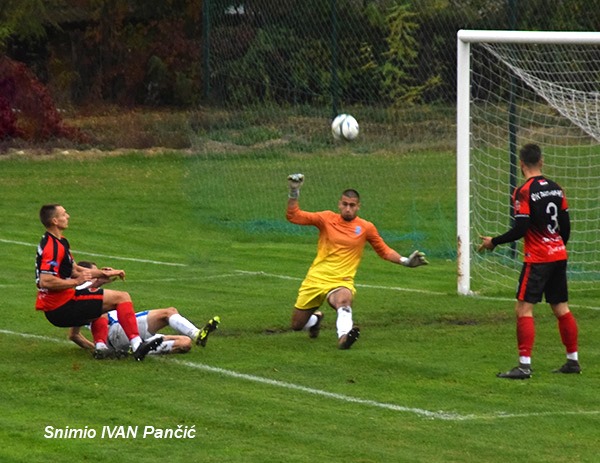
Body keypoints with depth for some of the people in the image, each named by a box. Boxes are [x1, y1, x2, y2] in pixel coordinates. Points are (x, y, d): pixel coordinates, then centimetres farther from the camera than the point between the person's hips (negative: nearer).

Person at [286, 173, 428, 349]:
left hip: (341, 282, -2)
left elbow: (384, 251, 13)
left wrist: (406, 261, 2)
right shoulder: (327, 219, 0)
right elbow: (293, 216, -2)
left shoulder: (366, 228, 1)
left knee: (343, 299, -41)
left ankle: (344, 336, -56)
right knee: (297, 325, 9)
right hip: (316, 278, 2)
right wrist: (294, 193, -14)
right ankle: (316, 319, 43)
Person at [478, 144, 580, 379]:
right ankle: (573, 360, 19)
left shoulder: (524, 192, -13)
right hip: (559, 255, 7)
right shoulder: (555, 188, 8)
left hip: (537, 259, -7)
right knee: (561, 308, 14)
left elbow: (520, 229, -16)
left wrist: (494, 242, -4)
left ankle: (524, 365, -13)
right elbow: (566, 225, 12)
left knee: (524, 309, -6)